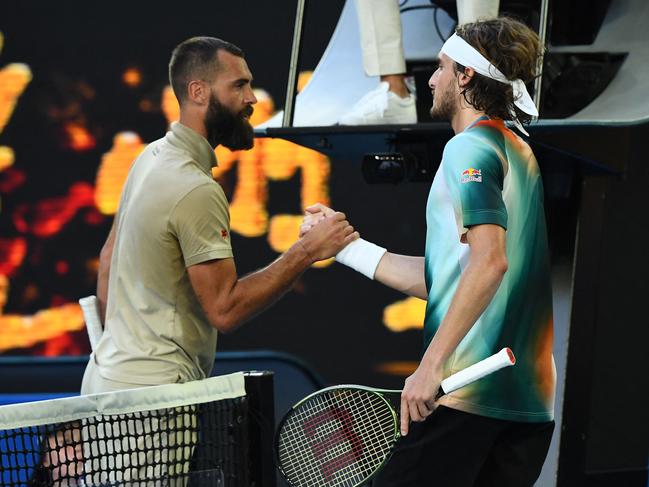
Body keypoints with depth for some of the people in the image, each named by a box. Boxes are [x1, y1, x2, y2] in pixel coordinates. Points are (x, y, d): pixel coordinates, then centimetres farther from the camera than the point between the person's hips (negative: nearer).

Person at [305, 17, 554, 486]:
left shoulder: (469, 147, -7)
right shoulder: (522, 155, 21)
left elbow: (489, 260, -23)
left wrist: (431, 365, -25)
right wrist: (345, 244, 25)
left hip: (465, 395, -9)